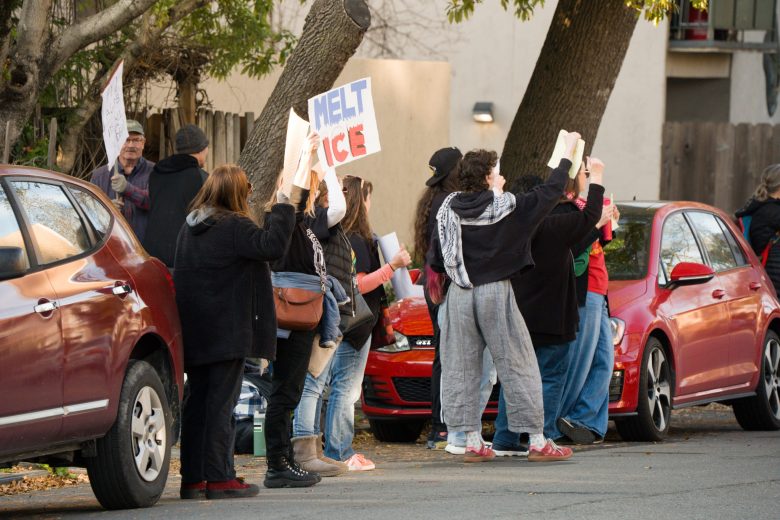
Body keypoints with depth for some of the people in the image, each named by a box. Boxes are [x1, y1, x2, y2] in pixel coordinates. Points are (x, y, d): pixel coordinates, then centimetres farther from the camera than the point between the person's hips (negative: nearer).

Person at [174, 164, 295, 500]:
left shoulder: (189, 228, 12)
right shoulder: (234, 227, -13)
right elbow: (272, 246, -23)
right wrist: (282, 212, -10)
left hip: (194, 332, 7)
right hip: (228, 331, -7)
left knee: (198, 401, 10)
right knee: (222, 401, -6)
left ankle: (192, 479, 10)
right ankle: (219, 478, -7)